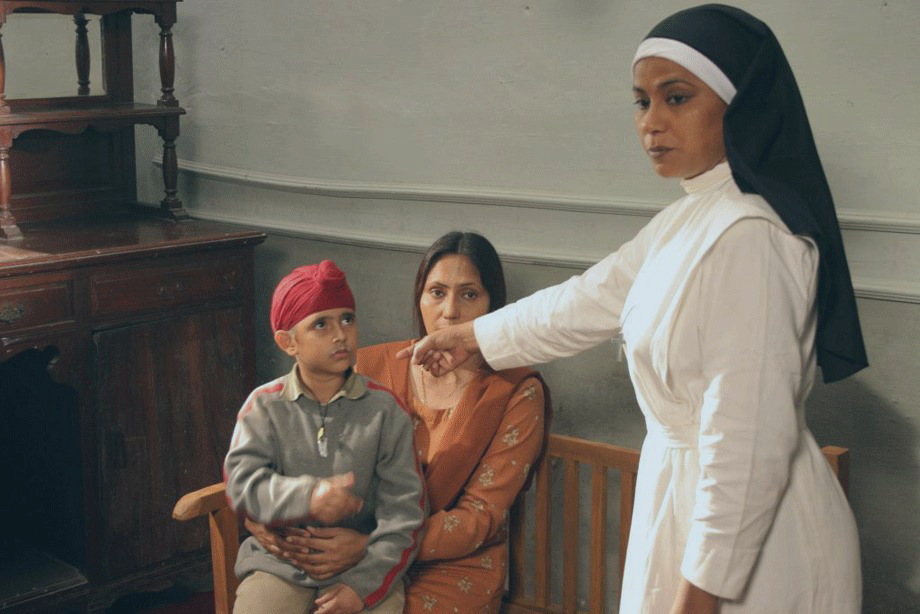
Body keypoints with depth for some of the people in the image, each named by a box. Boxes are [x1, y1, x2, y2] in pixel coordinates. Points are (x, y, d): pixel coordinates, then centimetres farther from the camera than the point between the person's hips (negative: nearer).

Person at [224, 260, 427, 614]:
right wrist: (306, 496, -26)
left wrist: (364, 585, -12)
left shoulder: (384, 409, 1)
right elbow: (242, 483, -8)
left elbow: (404, 509, -3)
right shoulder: (264, 406, 3)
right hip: (280, 561, 1)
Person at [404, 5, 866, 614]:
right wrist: (473, 335, 31)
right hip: (684, 489, 9)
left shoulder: (750, 235, -24)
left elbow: (750, 444, -26)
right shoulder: (683, 224, 7)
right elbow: (588, 301, 21)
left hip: (752, 536, -9)